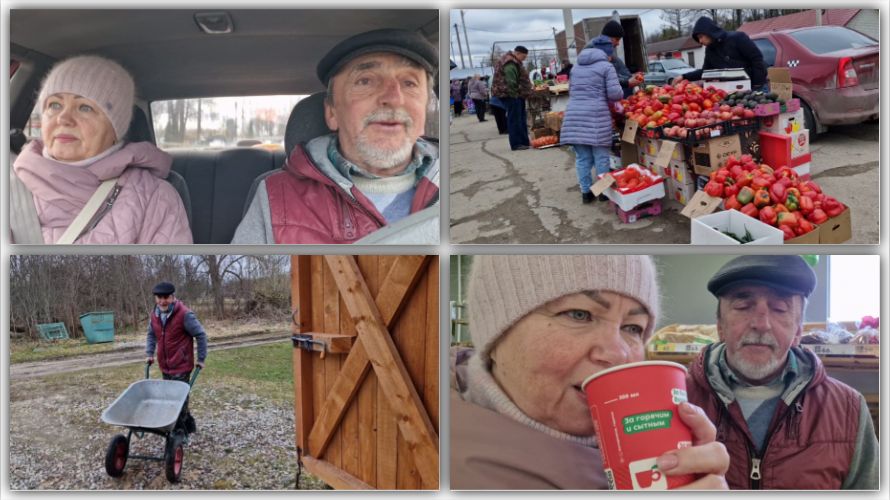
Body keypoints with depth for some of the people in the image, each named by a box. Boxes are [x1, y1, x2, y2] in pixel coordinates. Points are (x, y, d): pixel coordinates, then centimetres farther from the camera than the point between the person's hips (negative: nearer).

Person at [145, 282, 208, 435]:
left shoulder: (184, 314, -17)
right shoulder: (154, 314, 3)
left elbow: (201, 335, -12)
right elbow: (151, 335, 20)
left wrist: (201, 359, -9)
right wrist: (149, 353, 8)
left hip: (181, 366, -7)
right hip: (165, 366, 7)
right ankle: (188, 425, 32)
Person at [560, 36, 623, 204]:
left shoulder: (577, 66, 19)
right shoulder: (606, 66, 1)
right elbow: (615, 93, -6)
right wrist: (621, 95, 15)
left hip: (574, 115, 5)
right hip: (596, 116, -5)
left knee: (582, 158, 9)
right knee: (601, 157, 5)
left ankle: (586, 192, 14)